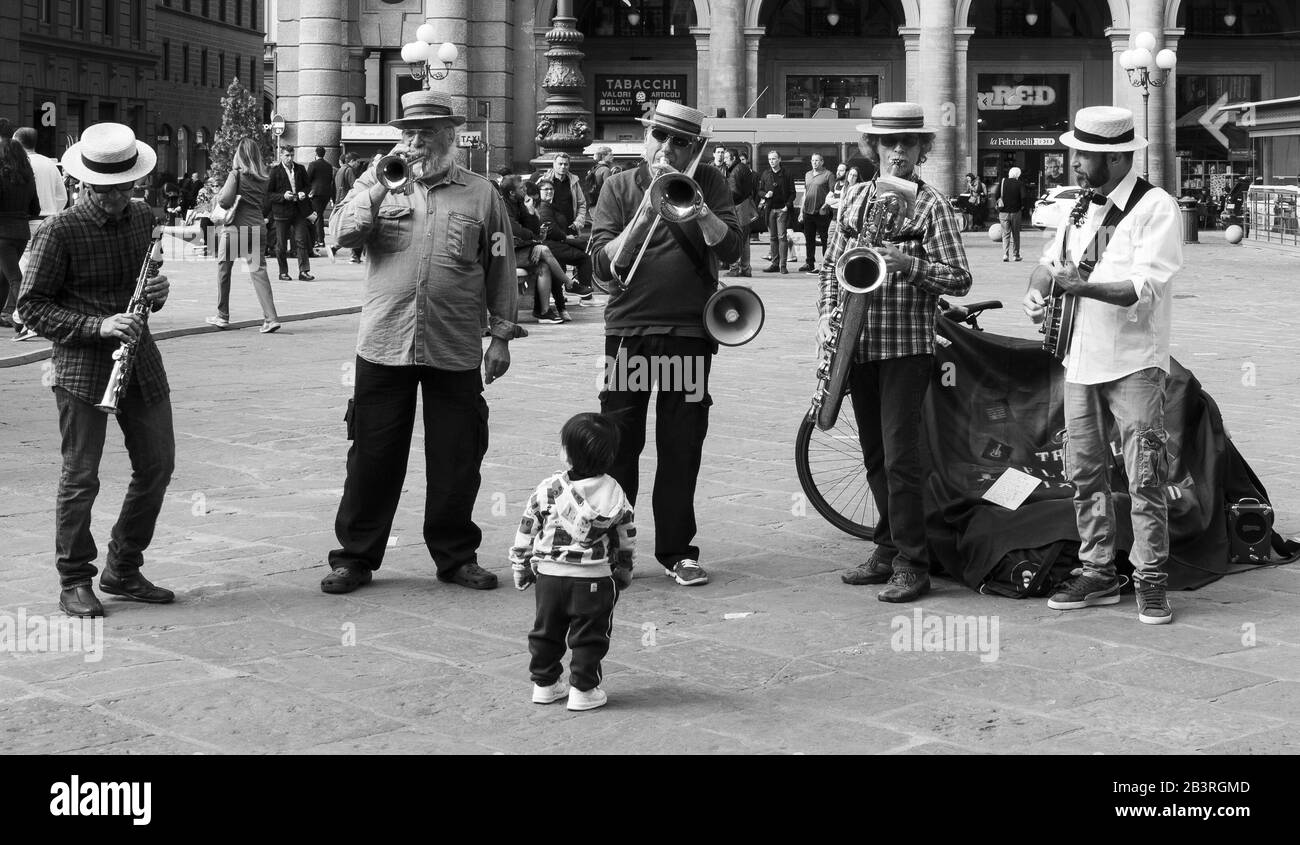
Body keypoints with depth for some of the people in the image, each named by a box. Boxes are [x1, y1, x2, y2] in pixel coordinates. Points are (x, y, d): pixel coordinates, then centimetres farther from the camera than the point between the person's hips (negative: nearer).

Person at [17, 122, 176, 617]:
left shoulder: (143, 219, 9)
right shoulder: (59, 231, -10)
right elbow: (31, 305, -9)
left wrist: (157, 293, -2)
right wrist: (96, 325, -20)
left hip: (140, 358, 6)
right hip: (82, 363, -6)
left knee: (157, 466, 9)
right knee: (80, 477, -2)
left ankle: (123, 572, 24)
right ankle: (74, 583, 12)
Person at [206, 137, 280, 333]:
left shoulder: (236, 174, -10)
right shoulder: (264, 178, 6)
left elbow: (225, 201, -15)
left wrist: (219, 195, 4)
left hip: (235, 227, -4)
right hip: (255, 227, 4)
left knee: (223, 269, 13)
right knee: (258, 271, -1)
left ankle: (222, 316, 20)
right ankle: (270, 318, -14)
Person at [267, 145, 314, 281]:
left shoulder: (300, 169, 9)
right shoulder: (275, 171, -3)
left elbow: (307, 185, 21)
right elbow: (268, 193, -3)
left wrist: (304, 193, -2)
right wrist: (283, 196, -17)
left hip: (299, 210, 3)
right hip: (282, 211, -2)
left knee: (302, 240, -6)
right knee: (281, 244, 3)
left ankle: (303, 271, -4)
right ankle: (283, 272, 13)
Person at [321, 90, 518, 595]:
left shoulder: (481, 194, 8)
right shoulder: (377, 183, 10)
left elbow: (501, 270, 9)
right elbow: (344, 233, -4)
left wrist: (501, 335, 6)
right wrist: (380, 189, -16)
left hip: (455, 350, 0)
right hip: (384, 344, 0)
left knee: (457, 458, 6)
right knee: (373, 455, 3)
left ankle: (455, 555, 20)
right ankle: (355, 557, 14)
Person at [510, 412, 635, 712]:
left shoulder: (548, 490, -7)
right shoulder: (614, 495, -5)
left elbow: (525, 532, -1)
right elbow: (626, 539, 4)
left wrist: (521, 568, 11)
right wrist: (624, 572, 18)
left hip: (549, 574, 2)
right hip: (592, 579, -1)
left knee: (546, 631, 17)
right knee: (589, 636, 9)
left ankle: (545, 684, 26)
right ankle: (583, 689, 11)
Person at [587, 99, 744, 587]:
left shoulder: (708, 184, 8)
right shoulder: (621, 186, 6)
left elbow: (730, 248, -6)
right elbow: (603, 264, -4)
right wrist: (645, 212, -14)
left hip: (690, 332, 0)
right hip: (628, 331, 0)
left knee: (682, 449, 5)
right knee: (618, 445, 1)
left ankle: (676, 550, 16)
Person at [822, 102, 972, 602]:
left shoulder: (931, 204, -4)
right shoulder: (854, 198, 12)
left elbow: (959, 280, -9)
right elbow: (832, 262, 19)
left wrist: (908, 262, -23)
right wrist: (826, 314, 5)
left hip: (907, 345, -6)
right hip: (859, 345, 6)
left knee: (900, 457, -9)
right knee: (875, 455, 12)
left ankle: (911, 566, -3)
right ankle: (889, 549, 22)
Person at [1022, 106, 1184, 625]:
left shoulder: (1156, 207, -10)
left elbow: (1147, 288, -19)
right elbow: (1050, 260, 19)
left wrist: (1084, 286, -28)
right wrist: (1037, 288, -4)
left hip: (1135, 362, -7)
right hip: (1081, 359, 7)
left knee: (1145, 477, -6)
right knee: (1084, 473, 10)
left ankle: (1151, 581, 2)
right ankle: (1097, 574, 19)